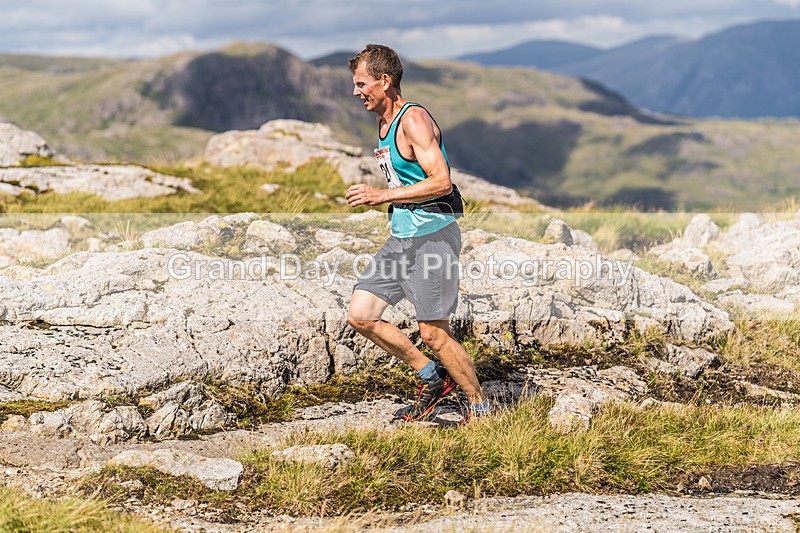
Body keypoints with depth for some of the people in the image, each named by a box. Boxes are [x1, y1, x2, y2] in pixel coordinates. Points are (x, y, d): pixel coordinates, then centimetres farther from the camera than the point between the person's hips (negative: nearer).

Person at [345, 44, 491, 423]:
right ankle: (433, 379, 17)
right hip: (401, 238, 9)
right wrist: (382, 195, 12)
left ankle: (480, 406, 14)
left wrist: (382, 196, -19)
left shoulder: (413, 120, -15)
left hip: (432, 236, -9)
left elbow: (441, 181, -23)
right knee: (360, 316, 4)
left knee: (434, 334, -4)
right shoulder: (384, 123, 14)